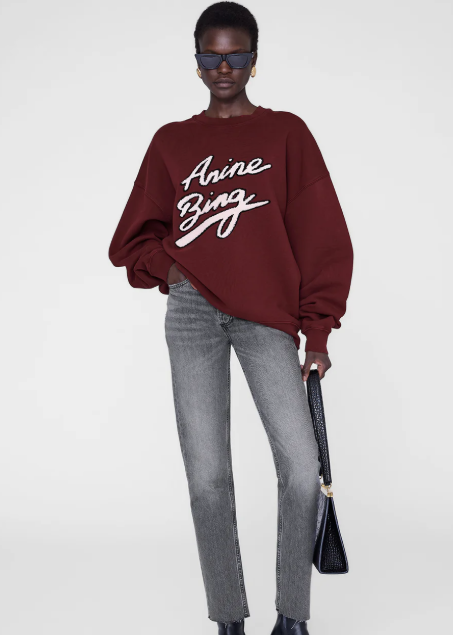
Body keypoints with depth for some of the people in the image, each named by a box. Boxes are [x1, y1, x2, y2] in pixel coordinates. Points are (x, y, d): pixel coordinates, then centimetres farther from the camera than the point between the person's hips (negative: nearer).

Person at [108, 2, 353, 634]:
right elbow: (133, 237, 18)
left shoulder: (286, 133, 10)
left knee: (301, 464, -14)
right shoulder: (172, 142, 16)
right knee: (208, 476, -1)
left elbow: (321, 236, 5)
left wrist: (317, 331, 0)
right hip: (191, 313, 2)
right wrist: (170, 271, -2)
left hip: (266, 316, -1)